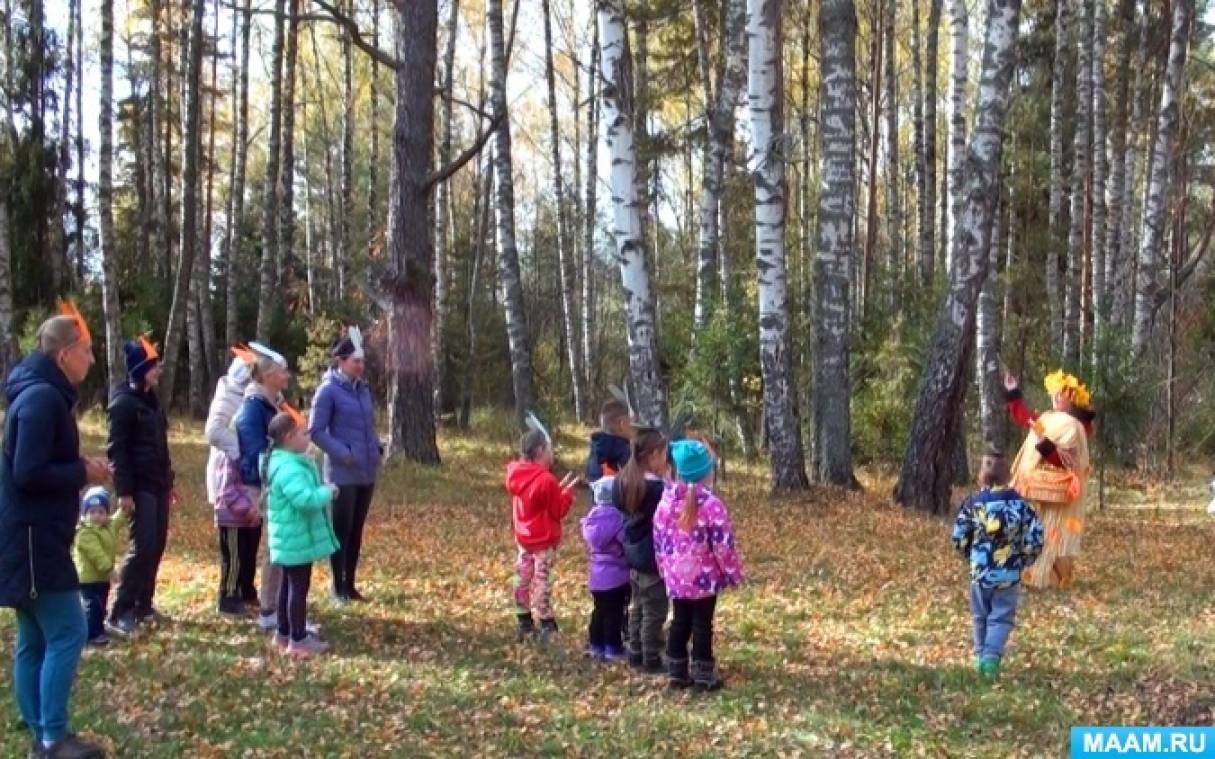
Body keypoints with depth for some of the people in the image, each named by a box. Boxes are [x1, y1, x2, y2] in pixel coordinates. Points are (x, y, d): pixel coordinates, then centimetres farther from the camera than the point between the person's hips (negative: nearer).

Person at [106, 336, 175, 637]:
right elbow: (116, 449, -16)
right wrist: (123, 491, -20)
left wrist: (168, 481, 20)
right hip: (140, 486, -9)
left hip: (157, 484, 9)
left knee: (157, 546, 9)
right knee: (142, 547, -12)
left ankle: (143, 606, 17)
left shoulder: (150, 399, 15)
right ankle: (119, 614, -8)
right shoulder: (123, 402, -12)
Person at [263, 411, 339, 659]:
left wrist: (323, 492, 7)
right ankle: (298, 639, 3)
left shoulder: (284, 462, 10)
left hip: (292, 538, 11)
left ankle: (284, 633, 29)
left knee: (289, 584, 19)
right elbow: (305, 499, -35)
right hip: (296, 539, -11)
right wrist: (328, 491, -19)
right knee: (299, 585, -3)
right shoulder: (288, 468, -25)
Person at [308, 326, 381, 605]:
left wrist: (377, 449, 5)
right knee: (341, 531, 1)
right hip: (342, 474, -6)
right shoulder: (328, 390, -10)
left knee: (356, 531, 13)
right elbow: (315, 431, -12)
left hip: (366, 473, 6)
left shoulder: (363, 388, 9)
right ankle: (338, 589, 10)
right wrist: (343, 453, -18)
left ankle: (350, 585, 22)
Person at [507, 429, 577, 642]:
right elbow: (558, 511, -13)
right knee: (542, 581, -2)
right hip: (544, 541, -7)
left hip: (523, 538, 7)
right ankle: (547, 626, 5)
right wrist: (567, 492, -2)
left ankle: (525, 624, 21)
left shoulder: (516, 476, 2)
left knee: (522, 579, 12)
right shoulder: (546, 480, -21)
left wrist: (558, 489, 9)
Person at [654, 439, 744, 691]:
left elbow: (659, 537, 9)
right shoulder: (710, 504, -16)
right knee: (702, 624, 3)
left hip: (676, 575, 5)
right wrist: (733, 573, -3)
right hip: (704, 576, -5)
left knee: (680, 621, 14)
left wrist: (664, 567, 20)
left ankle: (677, 672, 20)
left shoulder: (667, 499, 1)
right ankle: (704, 675, 9)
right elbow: (723, 543, -14)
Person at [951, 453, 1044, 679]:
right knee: (1002, 618, 6)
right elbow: (1035, 539, -4)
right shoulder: (1020, 504, -3)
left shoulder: (972, 503, -4)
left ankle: (981, 655, 23)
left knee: (981, 617, 17)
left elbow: (959, 538, -1)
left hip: (980, 573, 1)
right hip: (1009, 575, -1)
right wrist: (1024, 560, 11)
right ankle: (992, 655, -10)